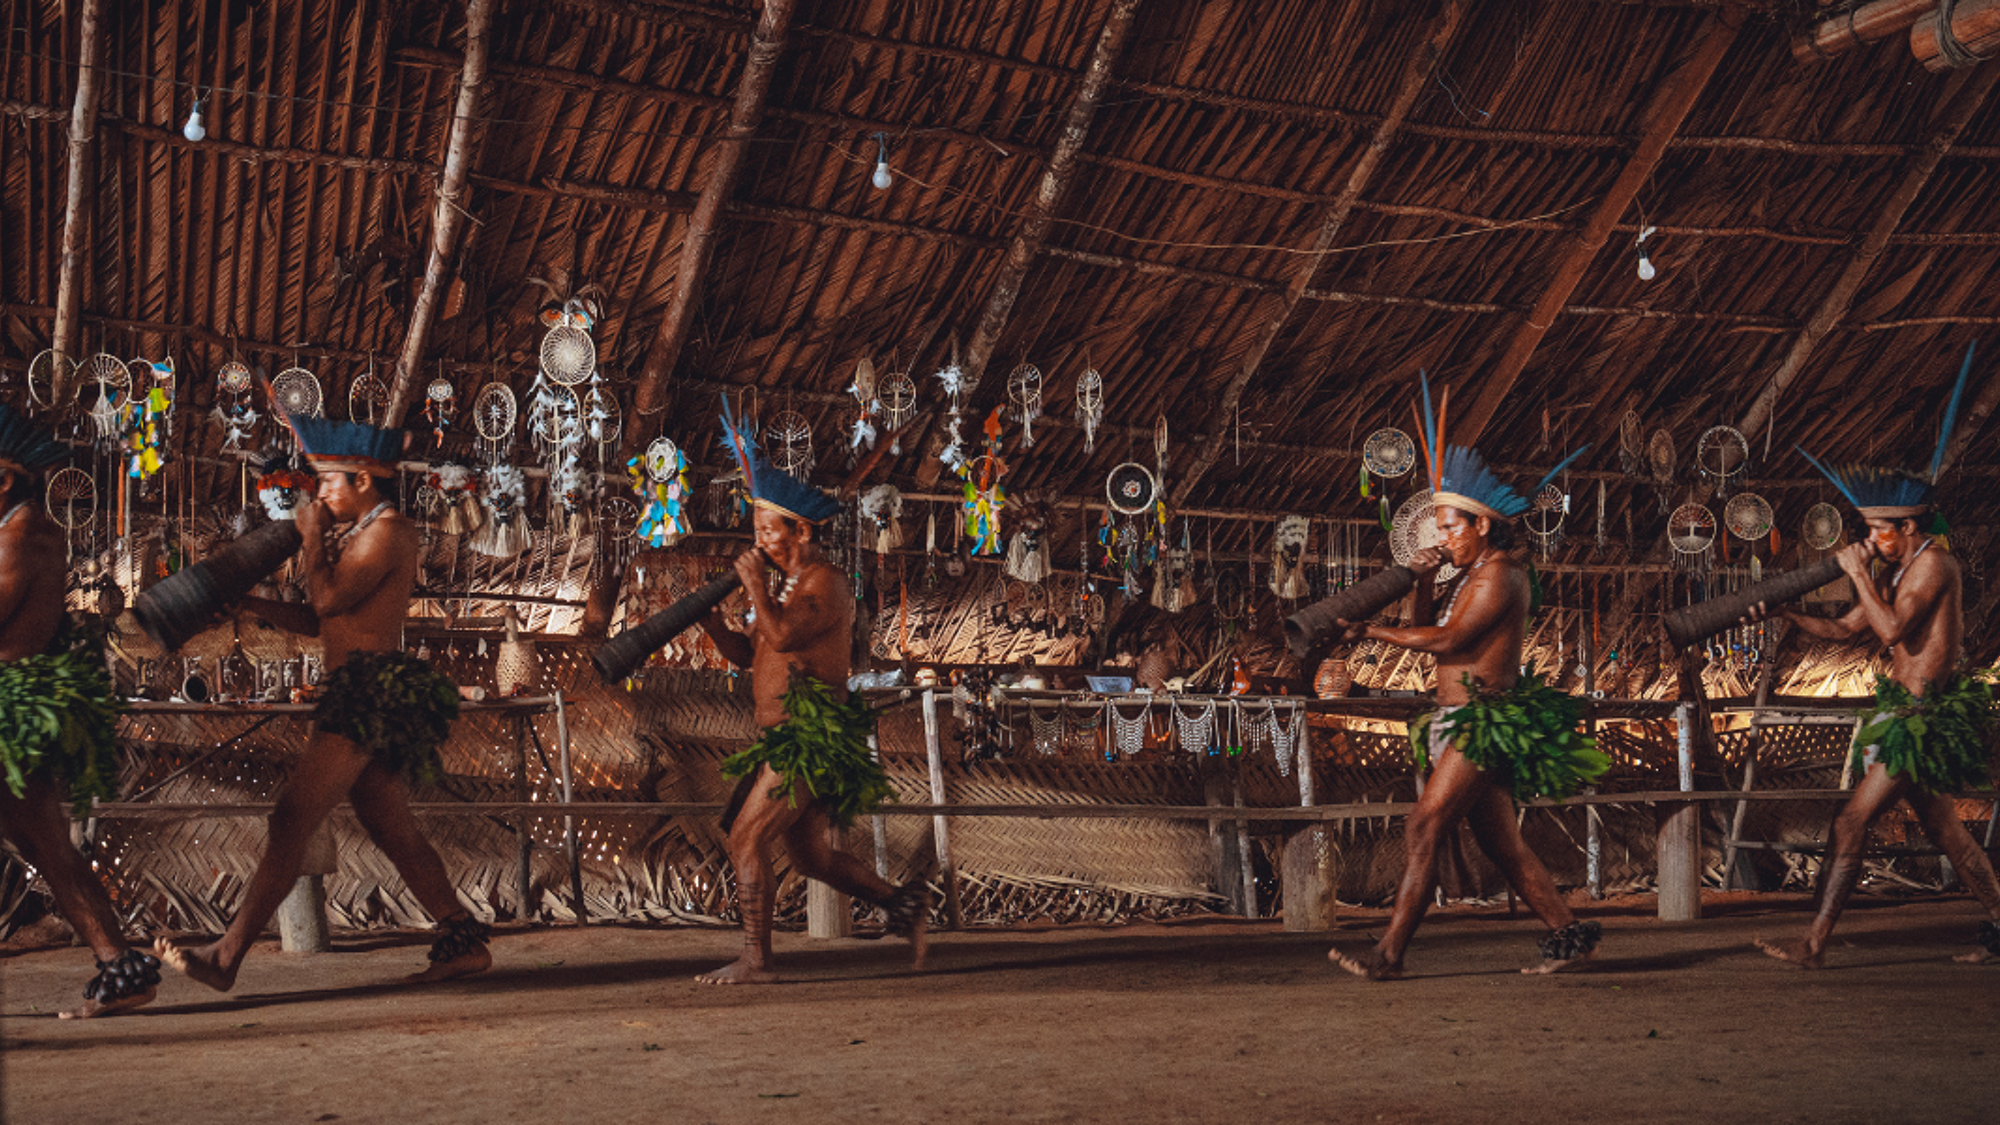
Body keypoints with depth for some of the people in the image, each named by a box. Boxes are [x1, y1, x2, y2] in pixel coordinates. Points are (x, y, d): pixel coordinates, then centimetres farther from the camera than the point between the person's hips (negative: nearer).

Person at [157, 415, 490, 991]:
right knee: (394, 831, 10)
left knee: (292, 819, -11)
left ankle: (226, 956, -10)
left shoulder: (387, 530, -8)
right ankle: (465, 942, 11)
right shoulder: (359, 535, 24)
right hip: (363, 692, 11)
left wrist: (312, 536, -4)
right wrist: (246, 602, 12)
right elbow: (314, 621, 23)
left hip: (373, 685, -11)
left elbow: (329, 600, -17)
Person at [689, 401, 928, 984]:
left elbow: (781, 636, -28)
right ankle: (904, 902, 22)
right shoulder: (790, 587, 20)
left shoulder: (825, 586, -11)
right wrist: (713, 624, 5)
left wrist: (753, 583, -14)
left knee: (746, 840, -11)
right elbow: (750, 654, 23)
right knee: (811, 854, 13)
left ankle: (755, 960, -7)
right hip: (793, 739, 10)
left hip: (810, 735, -10)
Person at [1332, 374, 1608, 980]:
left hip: (1488, 721, -10)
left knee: (1424, 830, -14)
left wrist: (1375, 632, -11)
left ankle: (1389, 953, -15)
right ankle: (1568, 932, 15)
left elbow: (1448, 640, -19)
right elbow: (1430, 635, 20)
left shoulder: (1498, 572, -11)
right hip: (1470, 725, 10)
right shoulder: (1473, 576, 19)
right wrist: (1422, 583, 7)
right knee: (1503, 843, 10)